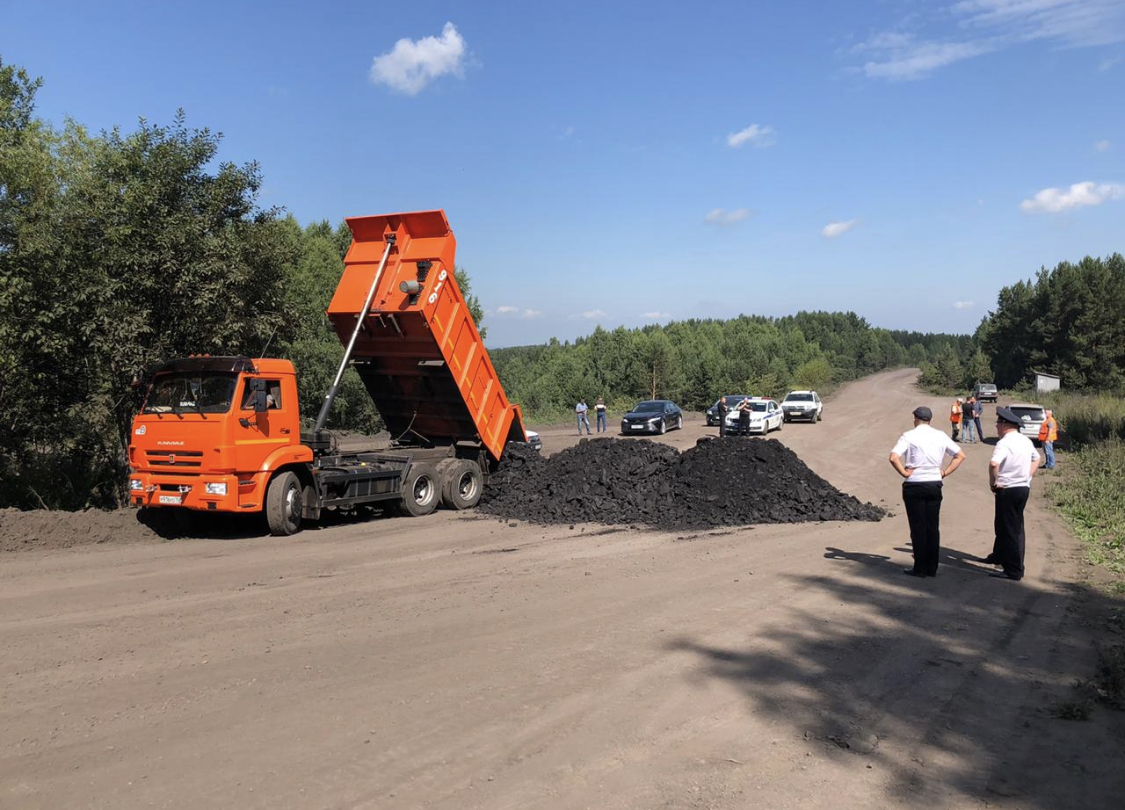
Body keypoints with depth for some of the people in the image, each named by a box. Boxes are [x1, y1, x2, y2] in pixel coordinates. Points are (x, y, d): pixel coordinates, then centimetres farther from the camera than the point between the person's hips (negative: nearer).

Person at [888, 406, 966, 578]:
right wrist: (945, 472, 9)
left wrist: (904, 473, -8)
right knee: (933, 527, 9)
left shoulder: (909, 436, -9)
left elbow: (893, 457, -21)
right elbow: (960, 455, 10)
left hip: (914, 486, -4)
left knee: (918, 527, 3)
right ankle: (932, 568, 14)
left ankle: (920, 568, 6)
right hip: (935, 485, 4)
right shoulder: (940, 436, 5)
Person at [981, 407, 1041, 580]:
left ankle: (1014, 571, 4)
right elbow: (1036, 458, 27)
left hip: (1008, 490, -9)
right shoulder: (1026, 440, 10)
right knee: (1009, 525, 24)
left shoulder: (1005, 443, -18)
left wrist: (993, 482, -18)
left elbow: (994, 464, -33)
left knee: (1009, 529, -1)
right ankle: (998, 556, 40)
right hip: (1024, 487, 9)